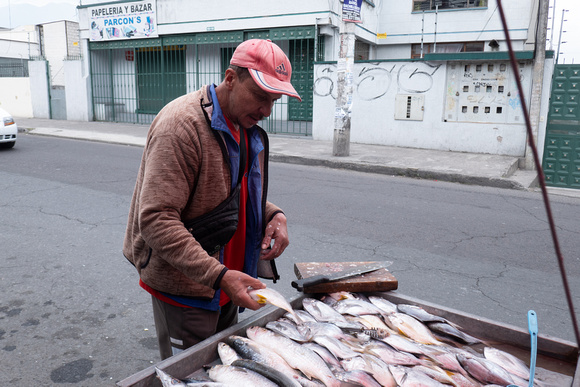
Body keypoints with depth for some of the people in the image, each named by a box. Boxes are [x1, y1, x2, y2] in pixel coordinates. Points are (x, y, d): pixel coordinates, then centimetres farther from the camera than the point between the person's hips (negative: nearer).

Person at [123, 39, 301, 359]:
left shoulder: (247, 126, 6)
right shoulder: (181, 125, -22)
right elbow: (156, 221, -26)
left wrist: (272, 215, -4)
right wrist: (218, 275, -30)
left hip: (225, 281, 8)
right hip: (183, 287, -8)